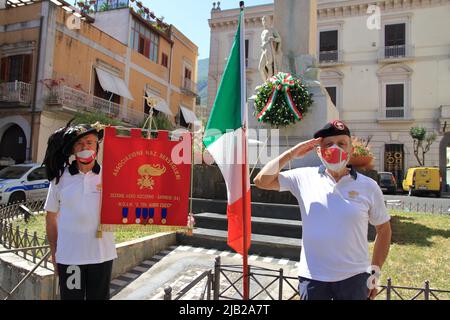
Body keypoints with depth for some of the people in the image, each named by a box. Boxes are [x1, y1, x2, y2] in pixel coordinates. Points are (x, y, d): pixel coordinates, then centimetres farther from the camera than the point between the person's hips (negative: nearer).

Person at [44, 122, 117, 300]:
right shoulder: (60, 177, -1)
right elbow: (51, 217, 5)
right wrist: (54, 254, 6)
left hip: (101, 255, 0)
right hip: (68, 256, 0)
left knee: (99, 297, 14)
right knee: (70, 297, 12)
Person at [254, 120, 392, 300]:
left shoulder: (368, 186, -2)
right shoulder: (304, 178, -3)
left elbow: (384, 230, 8)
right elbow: (261, 181, -5)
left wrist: (375, 272, 6)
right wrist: (292, 154, -11)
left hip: (353, 278, 0)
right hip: (312, 278, 0)